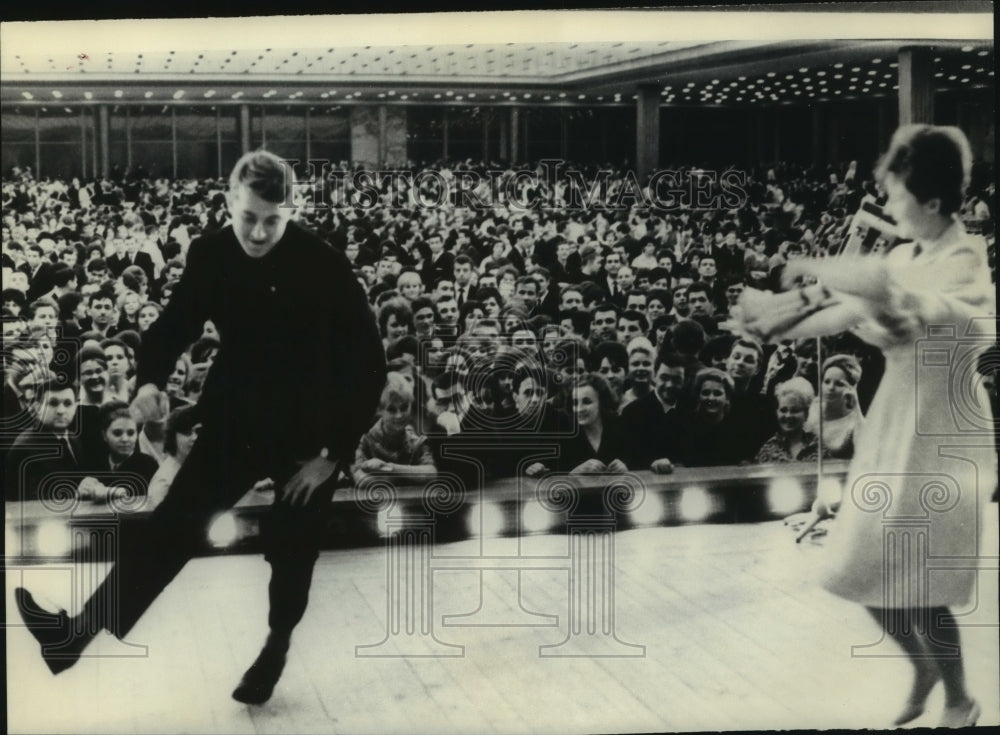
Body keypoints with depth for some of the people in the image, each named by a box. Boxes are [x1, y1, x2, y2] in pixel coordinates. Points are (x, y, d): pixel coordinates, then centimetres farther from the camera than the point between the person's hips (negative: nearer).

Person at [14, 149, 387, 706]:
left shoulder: (325, 266, -21)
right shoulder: (210, 254, -12)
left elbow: (369, 362, -17)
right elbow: (178, 321, 2)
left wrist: (336, 452, -16)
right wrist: (150, 379, -20)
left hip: (309, 432, -2)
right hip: (236, 420, 2)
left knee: (291, 553, 11)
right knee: (174, 523, -6)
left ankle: (277, 646, 35)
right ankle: (82, 629, -6)